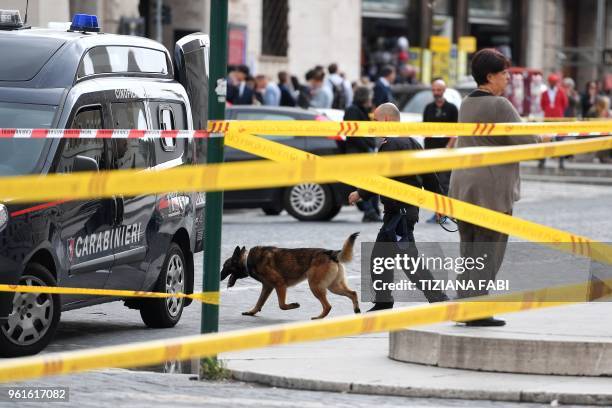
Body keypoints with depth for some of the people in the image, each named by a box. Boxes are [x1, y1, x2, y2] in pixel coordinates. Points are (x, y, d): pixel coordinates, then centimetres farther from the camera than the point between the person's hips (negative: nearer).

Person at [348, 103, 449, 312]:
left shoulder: (390, 145, -15)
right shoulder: (412, 143, 15)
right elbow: (429, 177, 18)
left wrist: (360, 194, -8)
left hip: (399, 212, -10)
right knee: (380, 256, 17)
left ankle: (439, 301, -13)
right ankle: (383, 302, 22)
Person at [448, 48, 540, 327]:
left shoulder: (466, 104, 11)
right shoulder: (499, 106, -14)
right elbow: (526, 141, -16)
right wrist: (540, 137, 6)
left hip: (464, 188, 8)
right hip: (492, 190, -8)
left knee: (469, 250, 14)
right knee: (488, 252, -2)